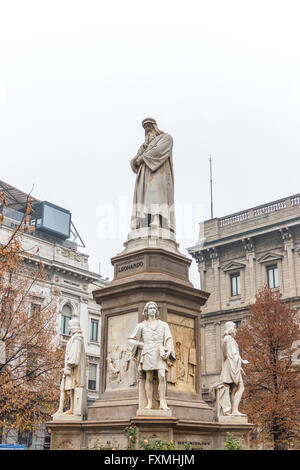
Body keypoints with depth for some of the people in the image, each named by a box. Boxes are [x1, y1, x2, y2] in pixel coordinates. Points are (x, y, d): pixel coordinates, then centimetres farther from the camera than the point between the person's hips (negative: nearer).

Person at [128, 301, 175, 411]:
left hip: (160, 353, 0)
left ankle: (162, 402, -19)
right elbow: (130, 340, 15)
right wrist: (141, 344, 0)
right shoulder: (141, 326, 14)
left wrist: (168, 351, -9)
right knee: (149, 378, -7)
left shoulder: (163, 325, 16)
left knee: (162, 376, -16)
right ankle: (149, 403, -5)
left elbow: (169, 340, 8)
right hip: (147, 353, 0)